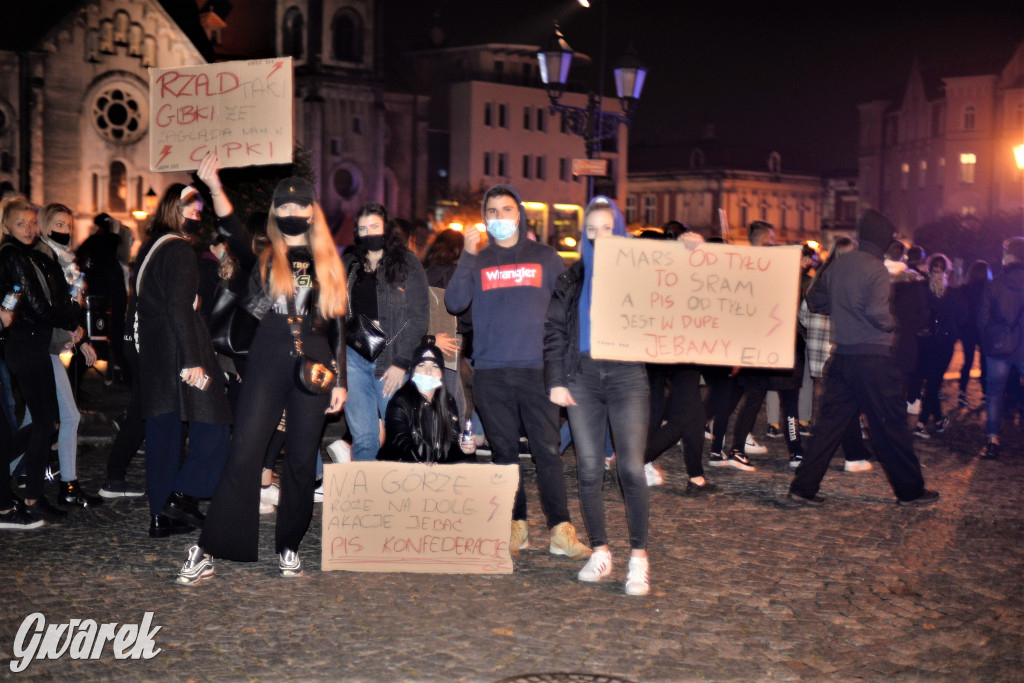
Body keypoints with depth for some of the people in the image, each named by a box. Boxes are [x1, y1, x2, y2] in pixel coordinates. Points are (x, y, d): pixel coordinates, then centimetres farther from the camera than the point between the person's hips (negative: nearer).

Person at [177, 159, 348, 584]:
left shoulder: (327, 264, 11)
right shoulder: (264, 257, 7)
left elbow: (337, 325, 10)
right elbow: (232, 231, -13)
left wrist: (340, 380, 6)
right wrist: (214, 188, -29)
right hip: (267, 364, -1)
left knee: (302, 460, 5)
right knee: (244, 454, -7)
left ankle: (289, 548, 18)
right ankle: (206, 552, -6)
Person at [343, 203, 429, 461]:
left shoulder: (407, 262, 3)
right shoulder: (349, 264, 15)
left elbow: (419, 316, -3)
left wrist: (401, 363, -9)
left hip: (392, 360, -3)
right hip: (353, 357, 3)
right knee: (363, 438, 2)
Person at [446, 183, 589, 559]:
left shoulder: (545, 258, 9)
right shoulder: (477, 261, 12)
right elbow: (455, 303, -3)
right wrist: (467, 255, -10)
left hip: (537, 369, -2)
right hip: (490, 373, 2)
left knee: (548, 450, -5)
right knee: (503, 451, 6)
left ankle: (561, 531, -3)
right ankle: (516, 526, 14)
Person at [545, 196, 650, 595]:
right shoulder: (573, 278, 12)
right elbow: (555, 331, 10)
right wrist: (556, 380, 1)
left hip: (627, 377, -3)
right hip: (582, 378, 3)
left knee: (631, 469, -10)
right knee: (589, 471, 3)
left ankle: (639, 558, -2)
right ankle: (600, 553, 14)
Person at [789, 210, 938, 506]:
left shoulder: (836, 265, 9)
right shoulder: (875, 269, -13)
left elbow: (814, 301, 18)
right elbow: (877, 312, -22)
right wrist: (892, 325, -3)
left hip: (842, 356, 7)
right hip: (873, 356, -7)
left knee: (831, 421, 9)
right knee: (891, 425, 4)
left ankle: (804, 487, 4)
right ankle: (910, 490, 15)